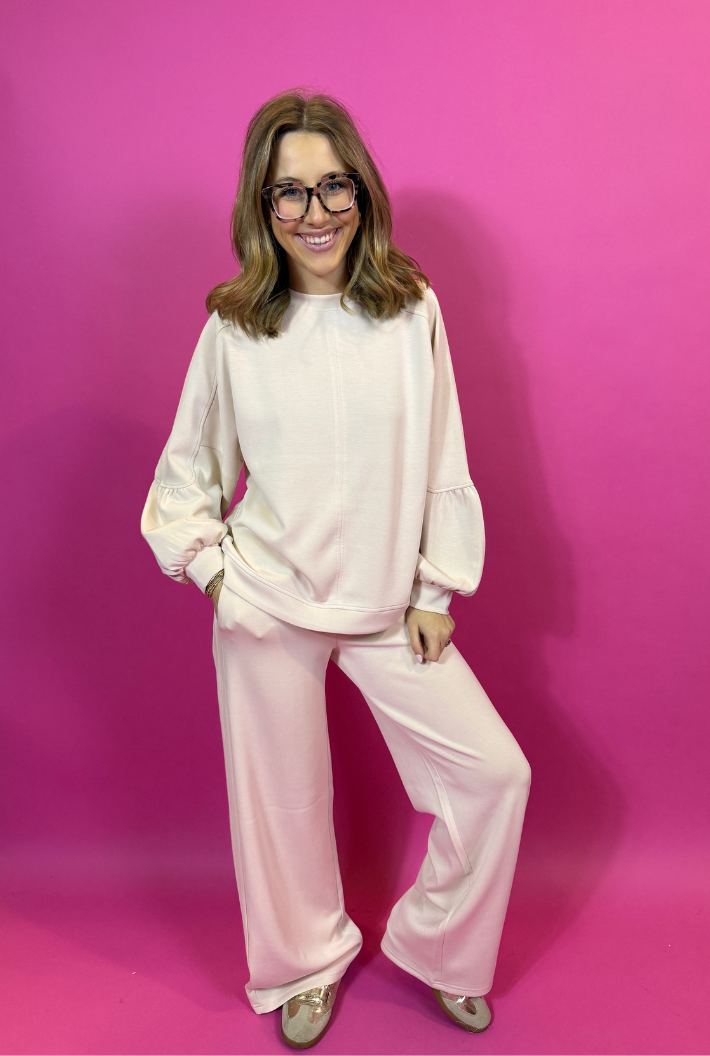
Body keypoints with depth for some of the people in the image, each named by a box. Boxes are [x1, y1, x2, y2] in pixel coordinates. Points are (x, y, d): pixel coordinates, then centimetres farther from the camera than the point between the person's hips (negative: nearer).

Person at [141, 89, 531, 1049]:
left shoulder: (412, 311, -3)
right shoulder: (233, 331, -4)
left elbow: (442, 465, 1)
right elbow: (185, 475, 6)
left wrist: (435, 589, 1)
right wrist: (211, 567, -5)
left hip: (389, 608, 1)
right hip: (267, 609, -1)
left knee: (496, 770, 1)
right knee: (282, 798, 13)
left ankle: (437, 948, 30)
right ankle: (306, 966, 44)